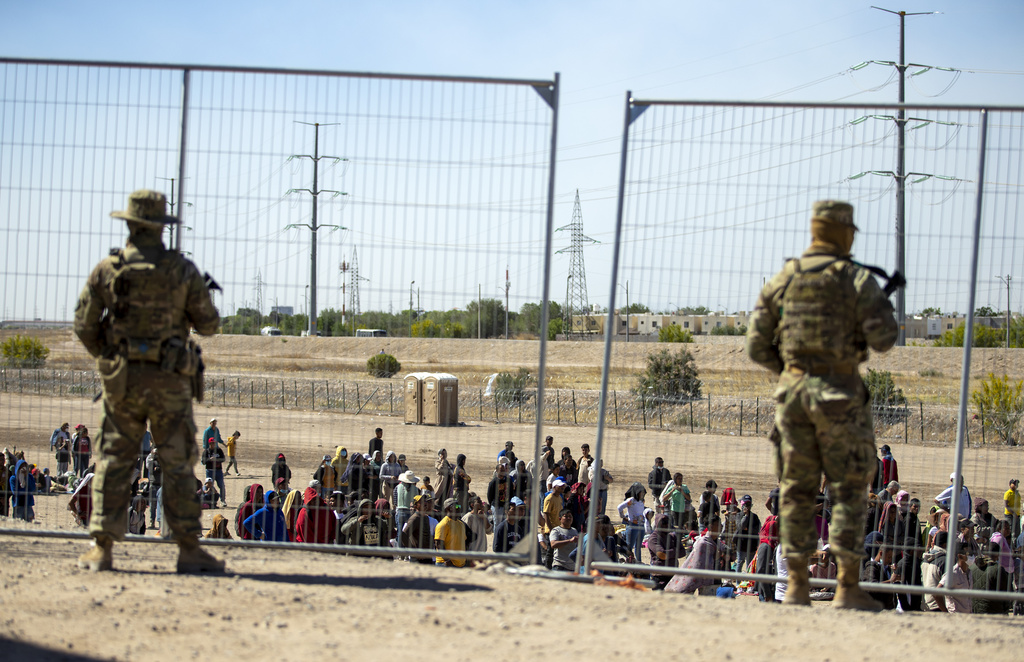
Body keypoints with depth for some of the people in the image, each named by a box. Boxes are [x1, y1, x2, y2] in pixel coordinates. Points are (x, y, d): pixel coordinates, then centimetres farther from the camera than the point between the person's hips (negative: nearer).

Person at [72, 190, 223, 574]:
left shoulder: (107, 270, -1)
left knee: (113, 461, 8)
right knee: (178, 465, 3)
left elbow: (84, 326, 1)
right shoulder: (183, 271, -5)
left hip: (120, 379, 1)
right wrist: (205, 295, 21)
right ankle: (188, 549, 2)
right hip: (169, 382, -1)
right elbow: (208, 325, 1)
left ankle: (101, 548, 4)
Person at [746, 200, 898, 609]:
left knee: (797, 490, 9)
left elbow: (757, 347, 7)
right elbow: (884, 339, -10)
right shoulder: (856, 279, -5)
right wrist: (881, 309, 10)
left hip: (793, 390, 4)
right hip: (841, 392, -4)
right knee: (849, 491, 2)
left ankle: (797, 585, 8)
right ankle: (848, 588, -2)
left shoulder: (782, 280, 7)